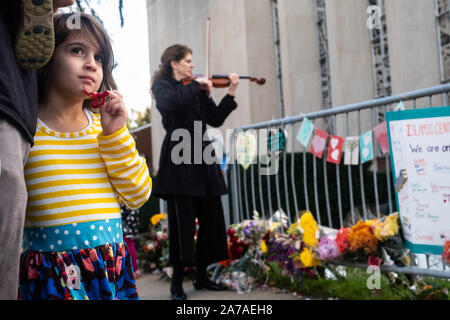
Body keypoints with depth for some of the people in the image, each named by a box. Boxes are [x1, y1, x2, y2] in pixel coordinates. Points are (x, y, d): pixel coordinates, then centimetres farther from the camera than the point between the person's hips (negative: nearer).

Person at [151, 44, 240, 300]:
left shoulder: (197, 89, 18)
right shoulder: (163, 85, 2)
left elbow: (215, 119, 9)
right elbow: (169, 103, -23)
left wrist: (231, 94, 1)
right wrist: (195, 85, -16)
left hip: (201, 157, 6)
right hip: (178, 157, -6)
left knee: (212, 219, 6)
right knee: (183, 220, -7)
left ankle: (202, 275, 18)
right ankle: (177, 282, 4)